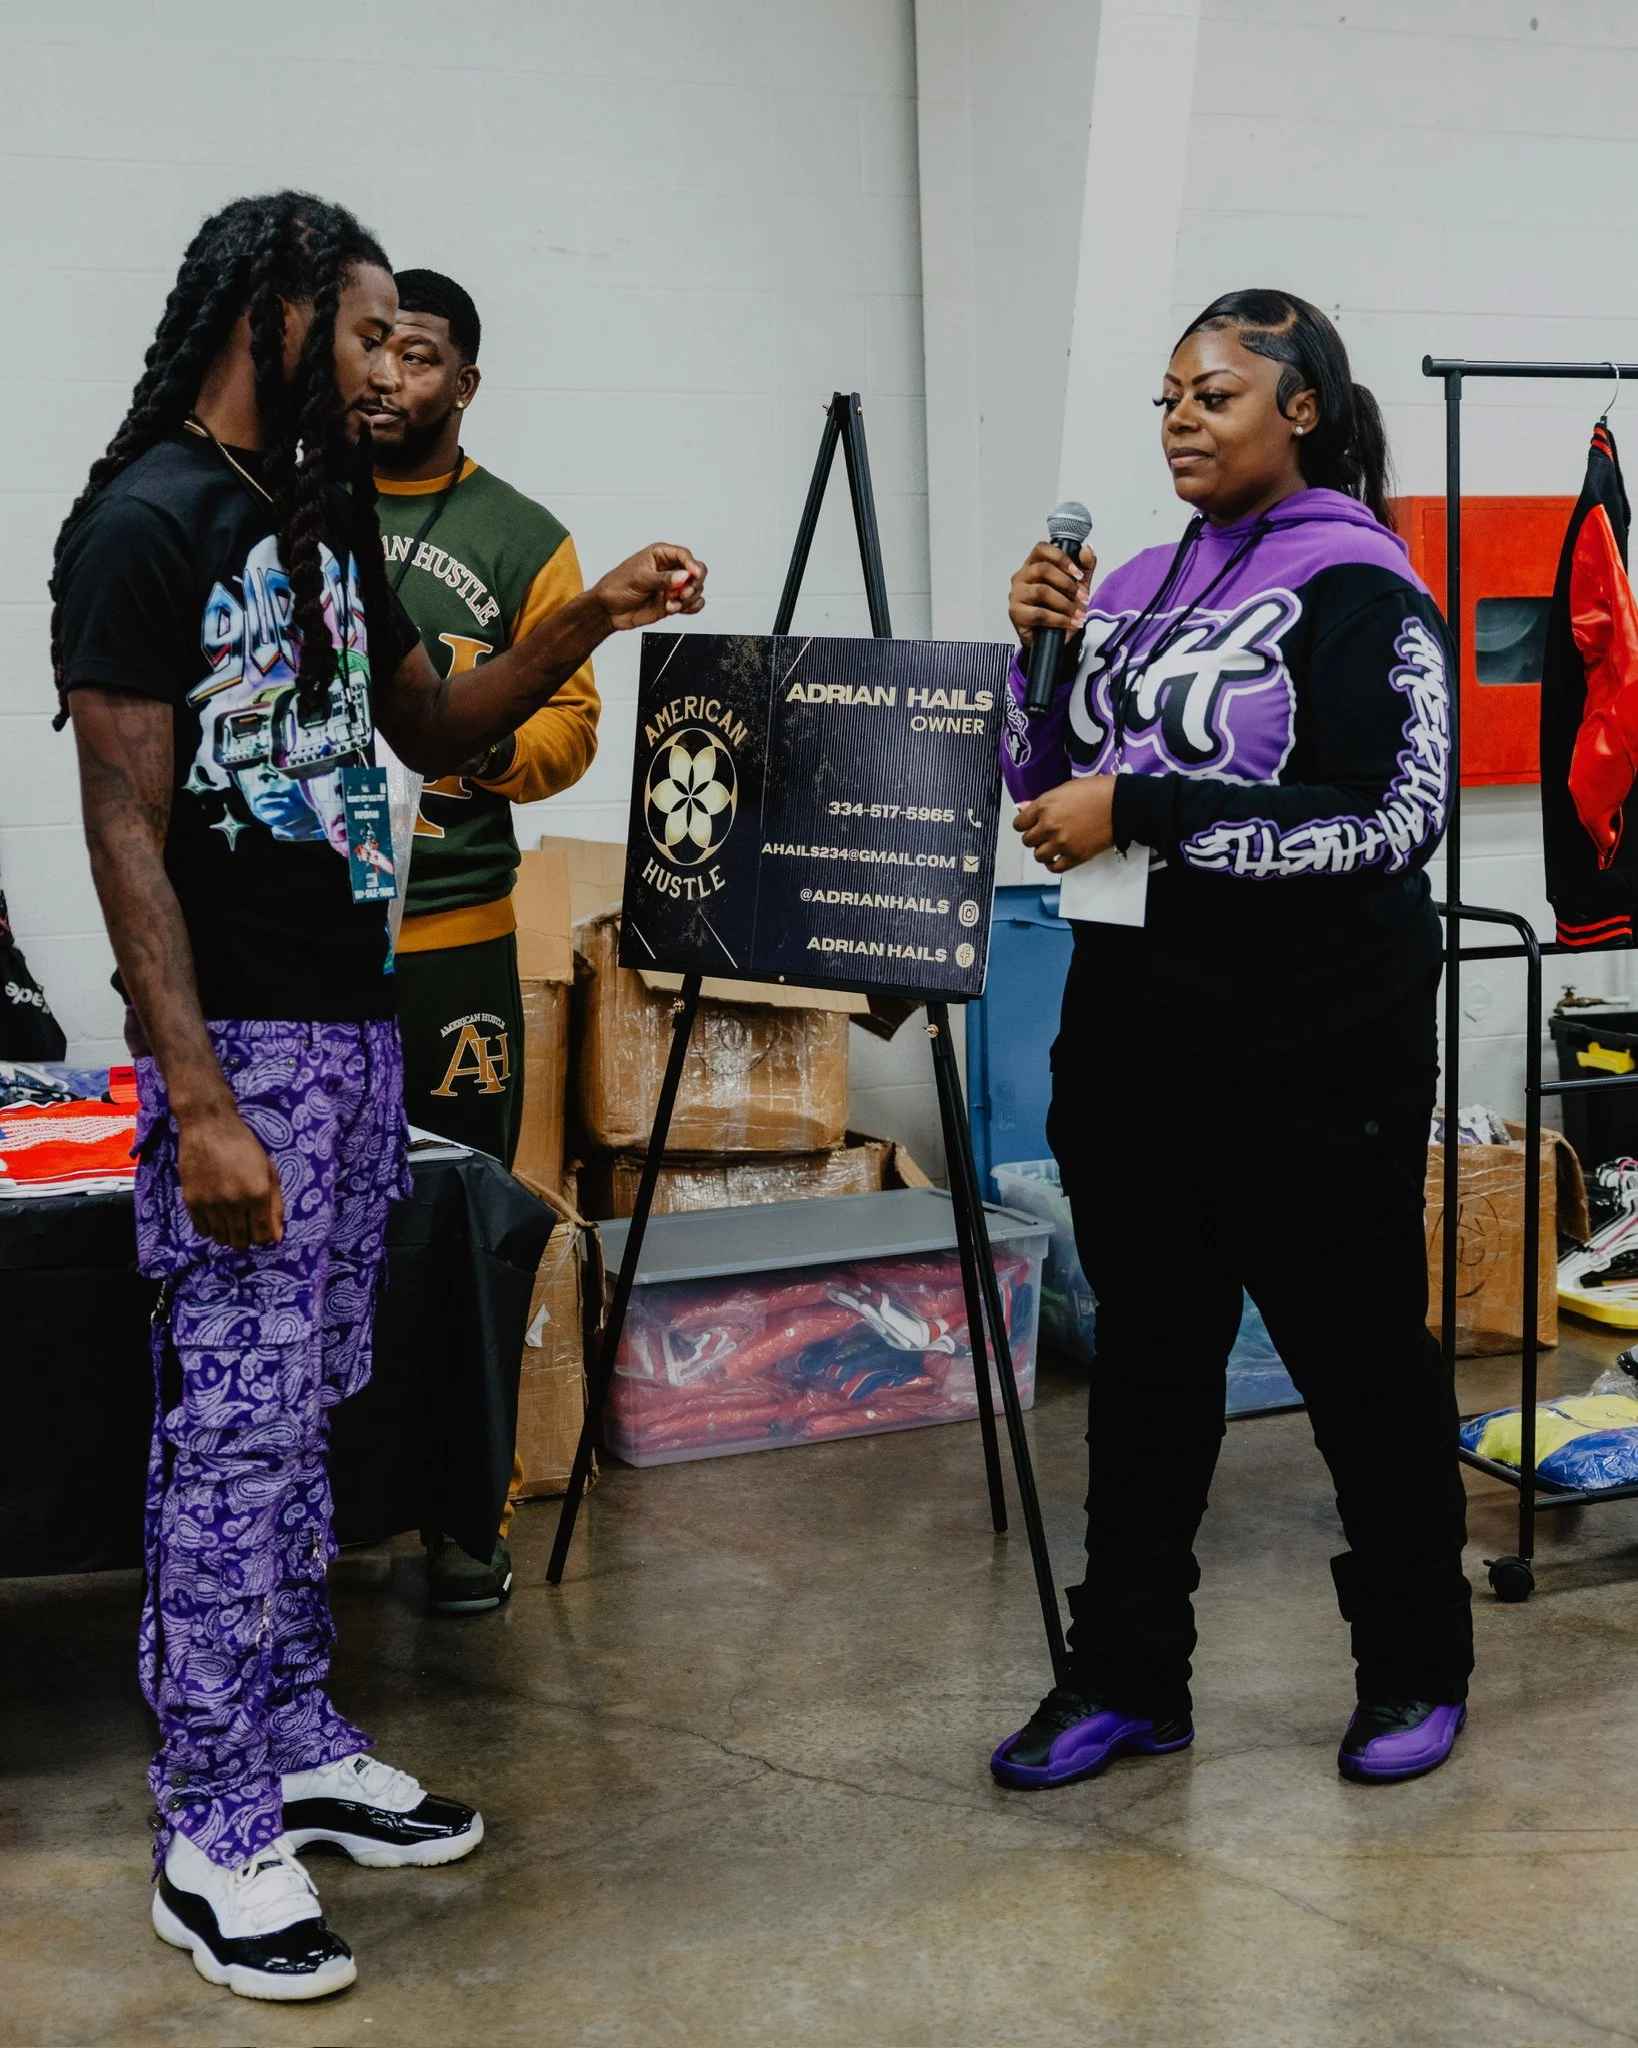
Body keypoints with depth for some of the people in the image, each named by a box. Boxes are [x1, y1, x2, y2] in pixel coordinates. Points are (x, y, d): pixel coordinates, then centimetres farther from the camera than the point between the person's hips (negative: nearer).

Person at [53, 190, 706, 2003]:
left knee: (300, 1412, 15)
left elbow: (431, 728, 23)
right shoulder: (144, 522, -12)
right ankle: (210, 1840, 6)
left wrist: (589, 622, 7)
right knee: (230, 1428, -4)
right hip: (239, 1038, -9)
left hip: (356, 1020, 9)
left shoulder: (326, 516, 15)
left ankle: (298, 1751, 26)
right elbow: (124, 826, -16)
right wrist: (199, 1103, -21)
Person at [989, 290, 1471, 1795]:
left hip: (1310, 1043, -6)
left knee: (1360, 1346, 6)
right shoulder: (1141, 584, 12)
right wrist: (1041, 653, -1)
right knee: (1147, 1349, 12)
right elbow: (1048, 784, 17)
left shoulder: (1357, 587, -9)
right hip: (1134, 1022, 7)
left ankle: (1419, 1666, 24)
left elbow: (1391, 819, -19)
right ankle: (1128, 1677, 22)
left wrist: (1143, 812, -19)